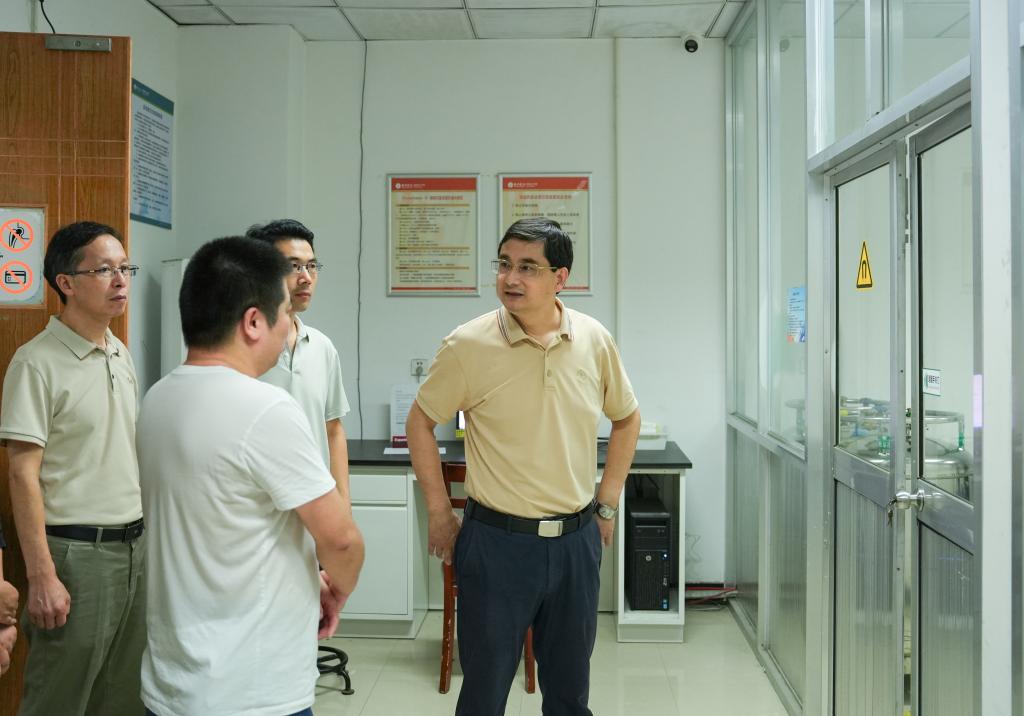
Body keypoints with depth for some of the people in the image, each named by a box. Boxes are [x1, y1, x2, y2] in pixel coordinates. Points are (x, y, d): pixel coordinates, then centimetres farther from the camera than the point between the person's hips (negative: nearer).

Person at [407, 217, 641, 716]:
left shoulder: (595, 341, -2)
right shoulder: (469, 345, -11)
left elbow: (627, 418, 13)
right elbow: (420, 422, 1)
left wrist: (607, 505, 10)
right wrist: (439, 513, 0)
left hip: (577, 540, 3)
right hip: (497, 541, -3)